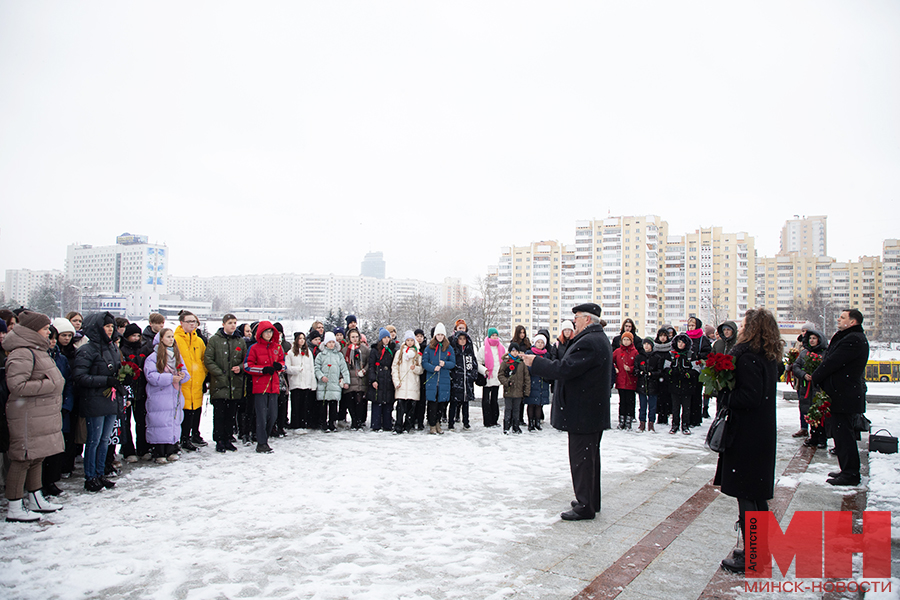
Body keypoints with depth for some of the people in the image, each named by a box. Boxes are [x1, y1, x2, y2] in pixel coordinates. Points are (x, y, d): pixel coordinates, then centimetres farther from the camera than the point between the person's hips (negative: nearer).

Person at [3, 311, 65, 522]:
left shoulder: (37, 350, 17)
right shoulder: (22, 353, -16)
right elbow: (16, 385, -23)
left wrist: (56, 382, 12)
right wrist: (49, 384, -18)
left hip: (43, 413, 10)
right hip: (27, 415, -10)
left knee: (37, 457, 17)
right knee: (23, 458, -3)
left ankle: (36, 499, 28)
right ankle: (14, 508, 6)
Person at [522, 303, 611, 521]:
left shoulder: (588, 342, -21)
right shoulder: (600, 339, 14)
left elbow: (564, 369, -24)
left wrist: (535, 362, -15)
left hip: (583, 411, -11)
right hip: (595, 409, 11)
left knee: (581, 458, -4)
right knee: (589, 456, 18)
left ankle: (585, 506, 3)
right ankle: (590, 500, 29)